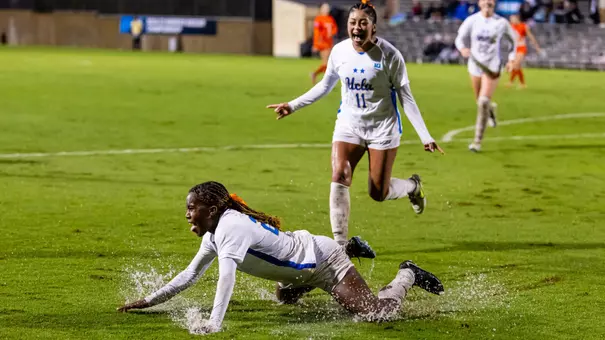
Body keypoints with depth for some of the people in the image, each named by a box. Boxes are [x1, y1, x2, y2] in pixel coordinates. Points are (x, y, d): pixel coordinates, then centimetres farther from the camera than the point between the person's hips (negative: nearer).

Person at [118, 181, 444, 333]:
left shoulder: (231, 228, -31)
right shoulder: (212, 236, -2)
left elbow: (226, 276, -44)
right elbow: (190, 274, 8)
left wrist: (213, 325, -52)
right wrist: (148, 301, 4)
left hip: (323, 261, -10)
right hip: (302, 249, 10)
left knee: (377, 312, -18)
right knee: (285, 296, 39)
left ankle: (407, 275, 12)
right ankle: (351, 250, 42)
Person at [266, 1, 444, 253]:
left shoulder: (389, 54, -15)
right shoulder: (339, 52, -5)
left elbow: (406, 98, -9)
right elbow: (325, 86, 14)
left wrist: (425, 136, -11)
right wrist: (293, 106, 11)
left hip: (383, 127, -3)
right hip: (349, 124, 3)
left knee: (378, 193, 1)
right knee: (339, 176, -18)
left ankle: (413, 186, 37)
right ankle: (340, 243, -13)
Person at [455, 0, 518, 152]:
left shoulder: (502, 23, -6)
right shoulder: (472, 20, -5)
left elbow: (513, 40, 10)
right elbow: (460, 38, 0)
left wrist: (512, 58, 1)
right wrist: (463, 48, -22)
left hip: (492, 67, -3)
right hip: (475, 65, 3)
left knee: (483, 102, -17)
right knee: (480, 102, 15)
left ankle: (478, 141, -11)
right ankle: (491, 109, 55)